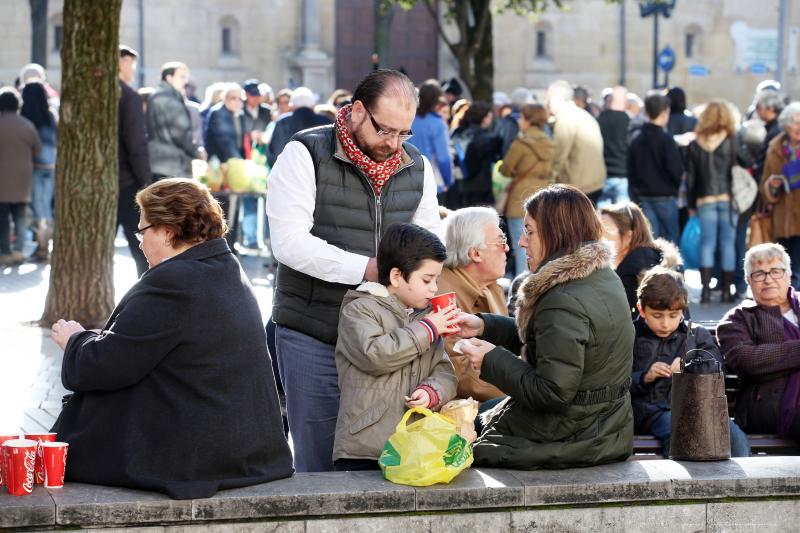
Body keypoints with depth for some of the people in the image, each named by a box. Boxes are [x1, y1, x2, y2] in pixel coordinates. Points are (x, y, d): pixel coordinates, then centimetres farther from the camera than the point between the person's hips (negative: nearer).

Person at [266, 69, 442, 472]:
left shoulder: (417, 166, 10)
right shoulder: (305, 155, -7)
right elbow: (290, 242, -17)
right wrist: (364, 269, -22)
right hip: (312, 337, -4)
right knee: (319, 464, -1)